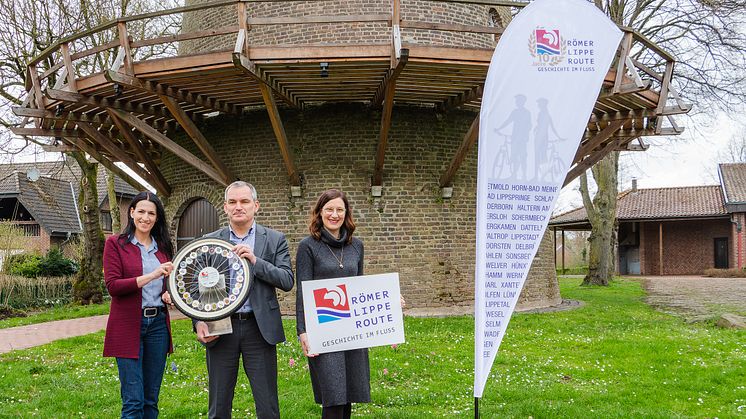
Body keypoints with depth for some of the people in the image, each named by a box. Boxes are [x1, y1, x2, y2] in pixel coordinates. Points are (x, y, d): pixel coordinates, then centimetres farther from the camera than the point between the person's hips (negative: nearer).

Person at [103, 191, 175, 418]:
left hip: (158, 324, 5)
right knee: (134, 401, -6)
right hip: (128, 326, -5)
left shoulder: (163, 246, 12)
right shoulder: (115, 243, -2)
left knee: (151, 398, 10)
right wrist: (151, 276, -21)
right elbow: (112, 285, -12)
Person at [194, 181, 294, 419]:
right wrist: (199, 321, -6)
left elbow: (287, 281, -5)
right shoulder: (210, 241, 8)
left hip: (259, 328, -1)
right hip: (220, 328, 2)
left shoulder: (275, 240, 4)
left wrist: (255, 261, -16)